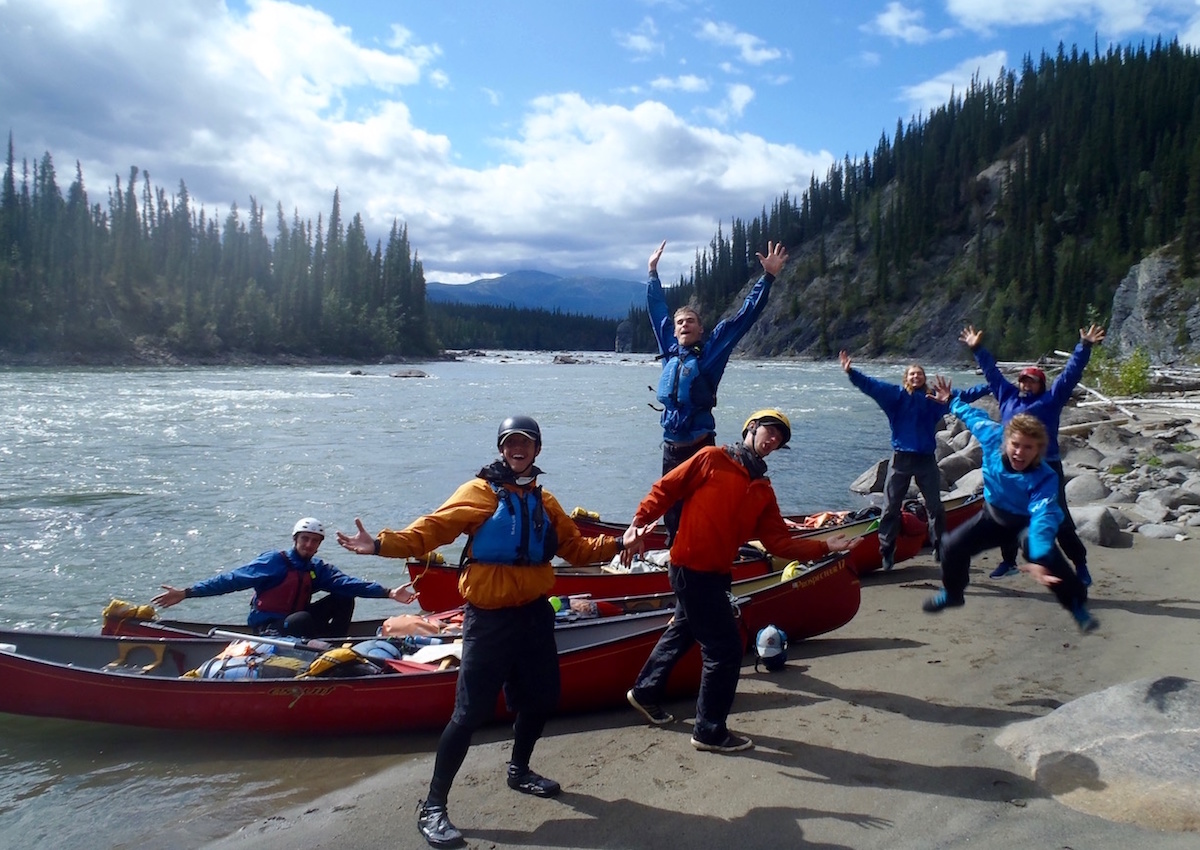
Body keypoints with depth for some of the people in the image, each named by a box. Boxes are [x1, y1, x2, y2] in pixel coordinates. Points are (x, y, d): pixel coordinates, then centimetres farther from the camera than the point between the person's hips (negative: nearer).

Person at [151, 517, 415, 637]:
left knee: (344, 599, -7)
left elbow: (348, 583, -11)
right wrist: (186, 593, -23)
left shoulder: (318, 569, 3)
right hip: (268, 627, -7)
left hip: (296, 621, 7)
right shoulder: (274, 562, -13)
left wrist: (388, 592, -24)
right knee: (303, 620, -38)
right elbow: (232, 579, -16)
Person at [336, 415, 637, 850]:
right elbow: (431, 530, -18)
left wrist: (617, 544, -3)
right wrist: (383, 544, -31)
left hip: (535, 613, 6)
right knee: (471, 712, -6)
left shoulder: (544, 501, 10)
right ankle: (433, 806, 7)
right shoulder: (479, 492, -9)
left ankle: (519, 770, 44)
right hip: (490, 618, -6)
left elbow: (574, 547, 9)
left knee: (541, 698, 18)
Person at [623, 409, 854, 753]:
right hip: (692, 569, -8)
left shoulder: (763, 490, 11)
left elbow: (779, 541, 3)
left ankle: (645, 692, 46)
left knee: (683, 632, 25)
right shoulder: (712, 459, -8)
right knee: (726, 649, -4)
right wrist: (639, 522, -18)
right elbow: (666, 488, -8)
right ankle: (710, 731, 10)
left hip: (714, 573, 9)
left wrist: (822, 546, -6)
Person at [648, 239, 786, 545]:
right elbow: (658, 310, 23)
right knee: (671, 509, 12)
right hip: (671, 446, 5)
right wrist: (653, 273, 30)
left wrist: (768, 277, -4)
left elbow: (745, 316, -2)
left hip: (700, 445, -5)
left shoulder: (711, 350, -1)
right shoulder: (670, 349, 9)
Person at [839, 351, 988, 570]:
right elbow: (871, 385, -10)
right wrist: (851, 372, -24)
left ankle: (941, 549, 21)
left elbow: (963, 395, 14)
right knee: (891, 507, 0)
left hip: (927, 459, 2)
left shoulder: (934, 397, 7)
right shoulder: (896, 394, 0)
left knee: (935, 507, 9)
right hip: (901, 459, -2)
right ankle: (886, 552, 8)